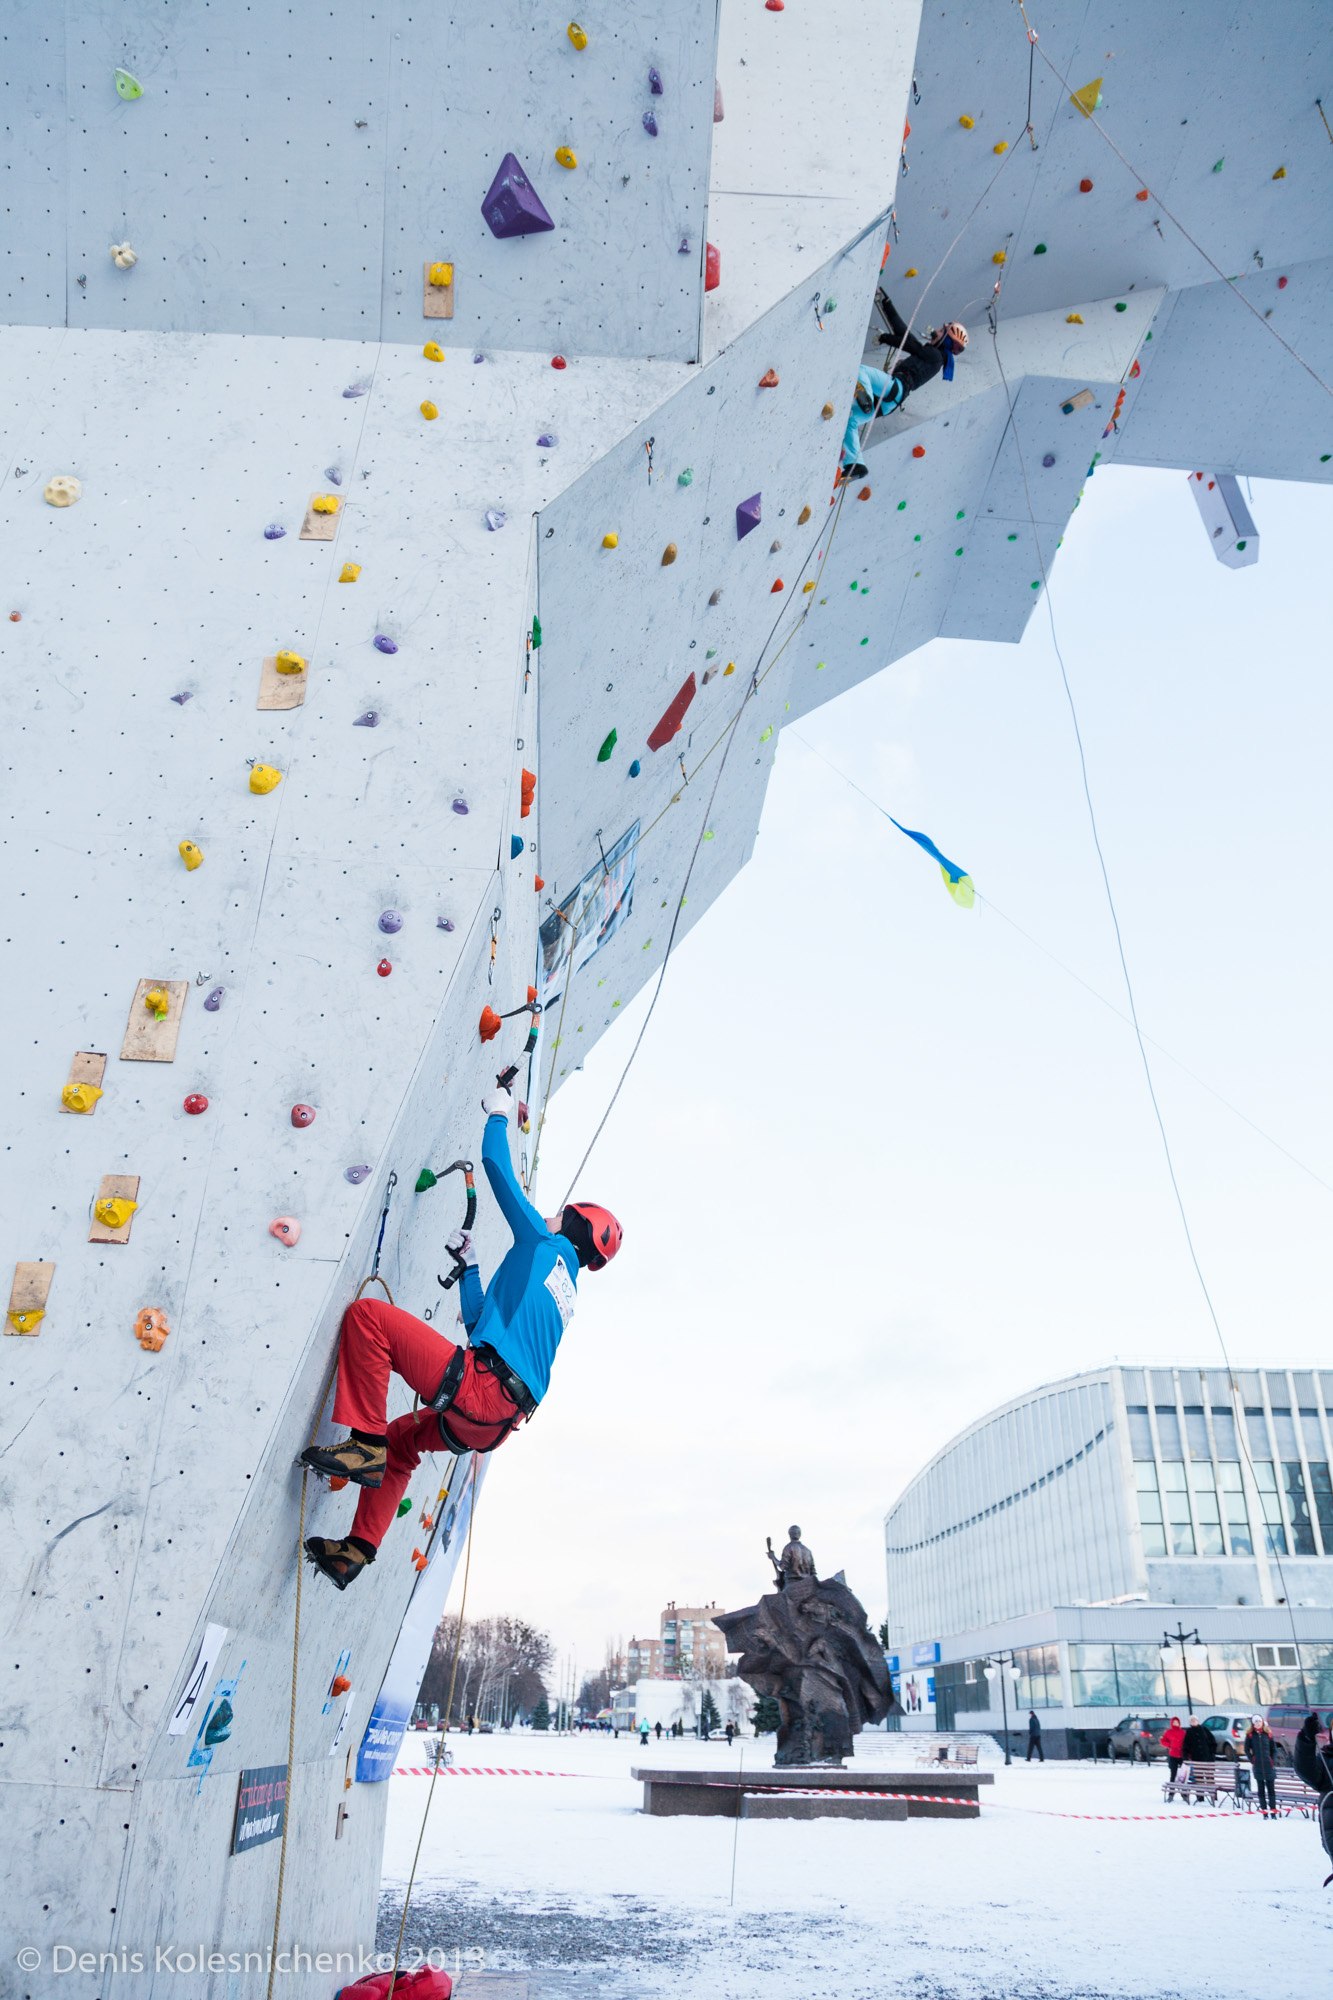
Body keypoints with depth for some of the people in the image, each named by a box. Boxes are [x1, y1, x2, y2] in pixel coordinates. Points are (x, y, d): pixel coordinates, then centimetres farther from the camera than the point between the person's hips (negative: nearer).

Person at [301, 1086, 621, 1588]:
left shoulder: (545, 1244, 5)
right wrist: (468, 1266, 39)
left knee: (367, 1314, -9)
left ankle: (365, 1444, -11)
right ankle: (356, 1552, 32)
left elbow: (496, 1162, 6)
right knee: (400, 1440, 34)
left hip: (480, 1391, -10)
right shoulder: (564, 1292, 27)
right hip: (495, 1424, 10)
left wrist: (498, 1115, 22)